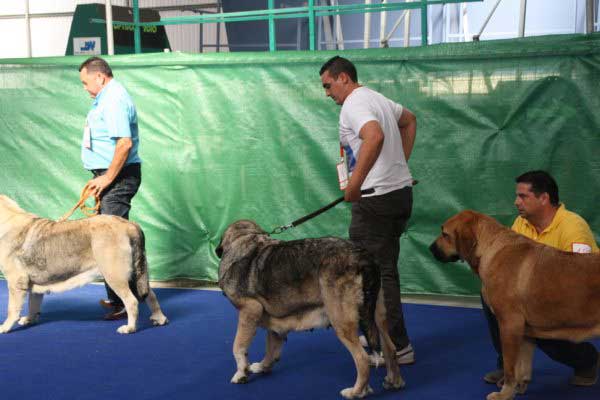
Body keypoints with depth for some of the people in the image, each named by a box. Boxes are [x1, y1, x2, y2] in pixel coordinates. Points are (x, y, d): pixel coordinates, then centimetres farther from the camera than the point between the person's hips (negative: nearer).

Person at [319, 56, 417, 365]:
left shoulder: (354, 105, -13)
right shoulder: (376, 98, 18)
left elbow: (375, 136, -35)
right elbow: (409, 120, 36)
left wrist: (354, 184, -32)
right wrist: (401, 161, 31)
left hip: (376, 199, -10)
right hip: (399, 191, 10)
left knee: (378, 272, -6)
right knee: (384, 268, 17)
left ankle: (398, 347, -4)